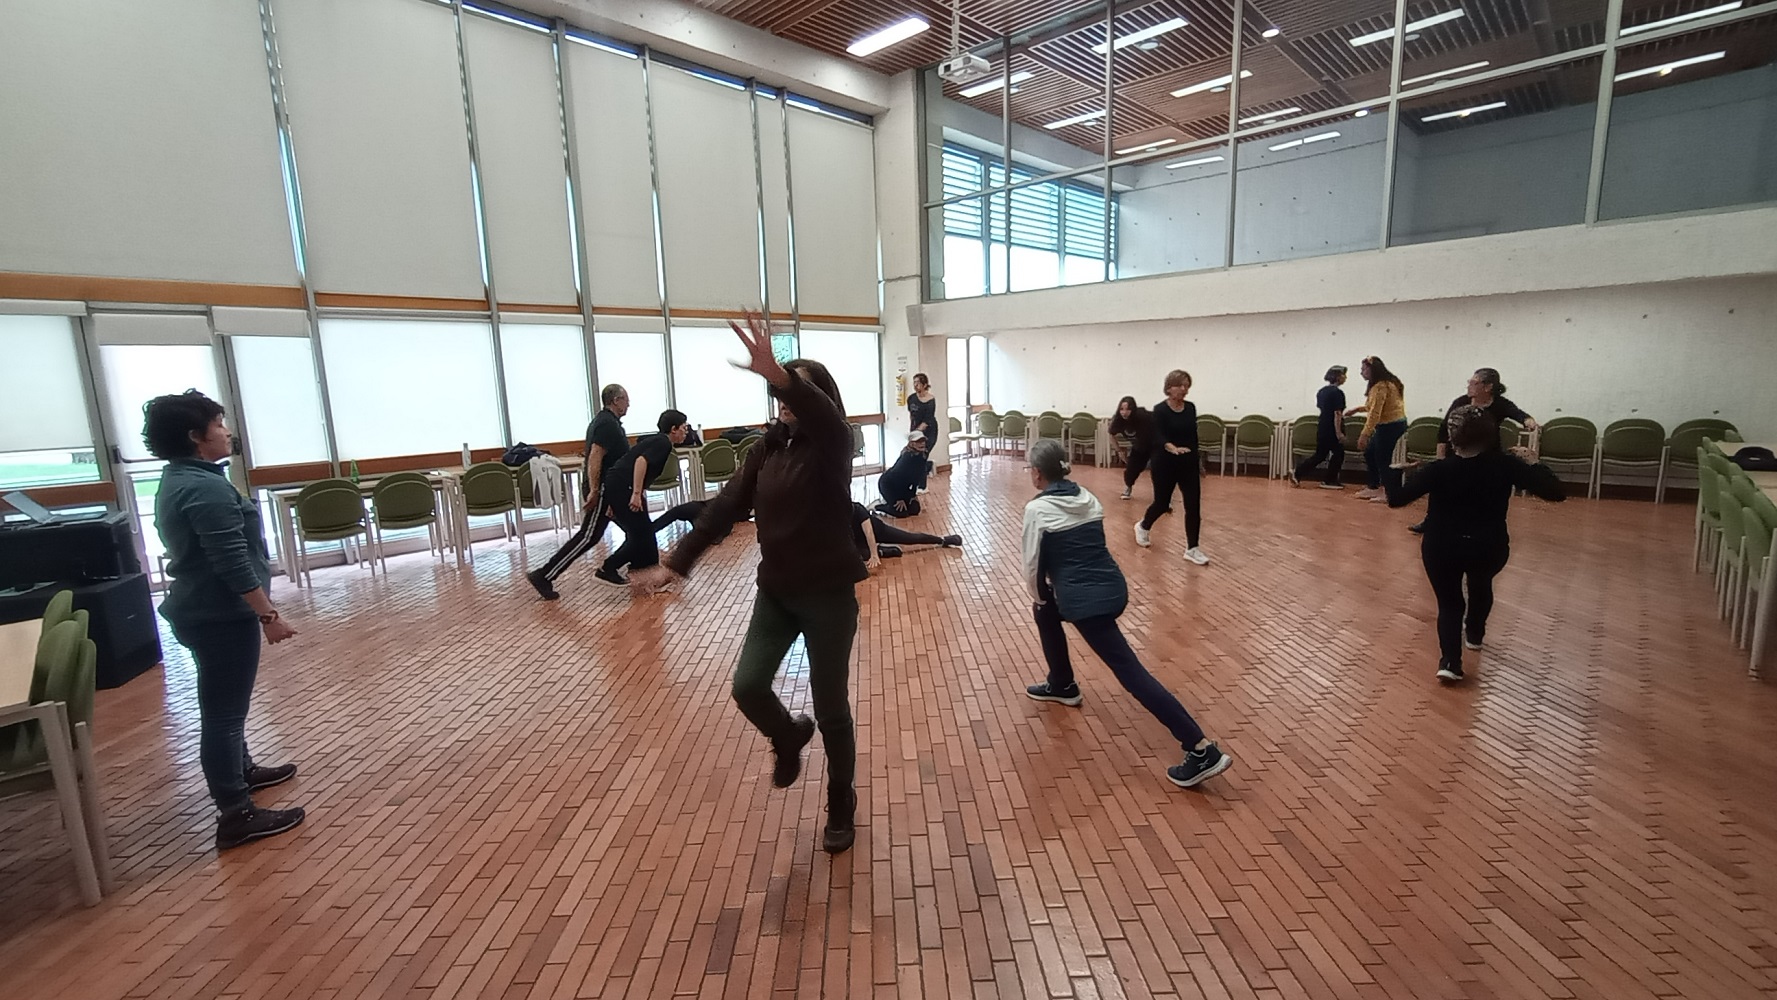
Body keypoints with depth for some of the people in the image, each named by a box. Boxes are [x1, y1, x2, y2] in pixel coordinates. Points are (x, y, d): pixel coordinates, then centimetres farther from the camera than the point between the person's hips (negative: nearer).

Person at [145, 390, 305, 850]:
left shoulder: (176, 481, 12)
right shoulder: (206, 489, -22)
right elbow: (233, 563, -26)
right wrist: (269, 615, -22)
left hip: (202, 611, 11)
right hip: (221, 616, -11)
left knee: (224, 704, 24)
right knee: (223, 711, -5)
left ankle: (242, 770, 42)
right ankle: (236, 816, 2)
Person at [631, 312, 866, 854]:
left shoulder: (832, 445, -13)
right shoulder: (766, 449, 3)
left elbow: (823, 416, -37)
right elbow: (724, 508, -2)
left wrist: (777, 373, -56)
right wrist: (674, 564, -9)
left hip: (828, 594, -4)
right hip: (775, 591, 5)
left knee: (831, 708, 6)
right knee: (747, 686, -4)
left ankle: (841, 806, 32)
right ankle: (789, 737, 33)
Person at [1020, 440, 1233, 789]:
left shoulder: (1036, 509, -8)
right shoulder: (1088, 498, 14)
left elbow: (1032, 565, -3)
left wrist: (1038, 597, 18)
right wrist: (1046, 598, 29)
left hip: (1086, 601, -9)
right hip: (1113, 587, 9)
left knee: (1131, 672, -7)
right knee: (1046, 611, 31)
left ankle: (1203, 751, -8)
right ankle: (1061, 685, 42)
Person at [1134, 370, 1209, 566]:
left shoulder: (1191, 408, 5)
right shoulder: (1160, 409, -11)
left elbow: (1193, 437, 13)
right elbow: (1159, 436, -23)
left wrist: (1198, 463, 17)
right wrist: (1173, 448, -43)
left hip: (1188, 464, 5)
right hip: (1165, 464, -5)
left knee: (1193, 506, -2)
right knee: (1162, 503, 8)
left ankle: (1191, 549, 6)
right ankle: (1143, 527, 39)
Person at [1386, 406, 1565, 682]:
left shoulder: (1438, 470, -13)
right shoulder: (1505, 465, -10)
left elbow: (1396, 499, -15)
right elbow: (1557, 492, -6)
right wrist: (1532, 462, 6)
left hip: (1441, 548, -1)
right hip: (1489, 548, 2)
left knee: (1448, 602, 16)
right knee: (1481, 584, 35)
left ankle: (1450, 660, -2)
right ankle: (1475, 634, 52)